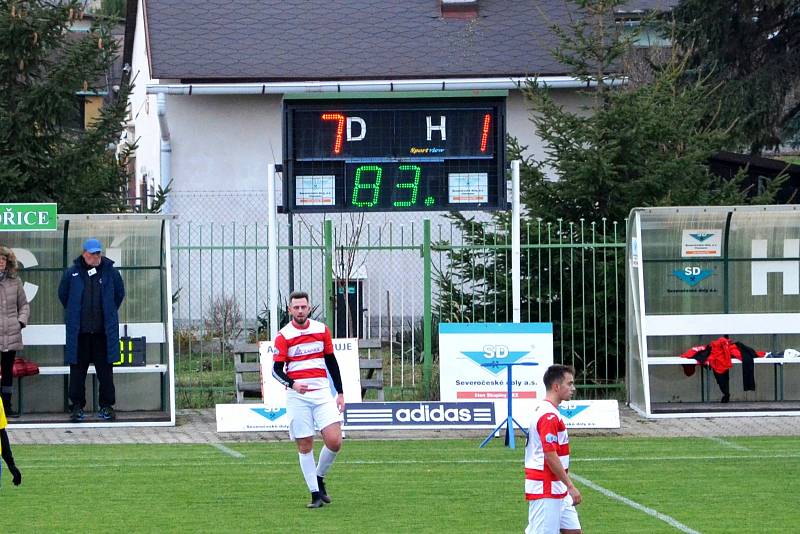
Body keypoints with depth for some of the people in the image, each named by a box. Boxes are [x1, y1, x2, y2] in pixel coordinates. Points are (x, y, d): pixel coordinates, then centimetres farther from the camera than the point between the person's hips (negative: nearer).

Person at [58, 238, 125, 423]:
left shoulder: (110, 272, 2)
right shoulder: (72, 273, 1)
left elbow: (119, 294, 16)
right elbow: (63, 295, 14)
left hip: (103, 331, 0)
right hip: (79, 332, 0)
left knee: (105, 371, 4)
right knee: (77, 370, 3)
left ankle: (106, 406, 11)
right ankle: (77, 406, 9)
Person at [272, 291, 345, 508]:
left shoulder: (321, 330, 7)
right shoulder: (283, 336, -2)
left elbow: (331, 362, 15)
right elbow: (276, 369, -3)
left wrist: (340, 392, 12)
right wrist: (292, 384, -22)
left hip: (322, 393, 2)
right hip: (297, 397, -2)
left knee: (334, 441, -11)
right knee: (305, 447, -1)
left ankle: (320, 477, 14)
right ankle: (315, 494, 7)